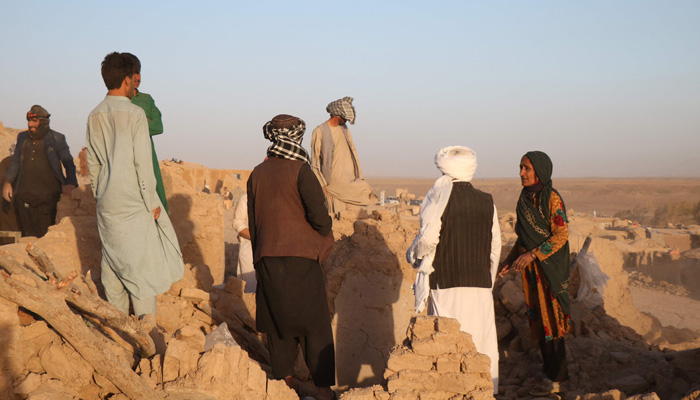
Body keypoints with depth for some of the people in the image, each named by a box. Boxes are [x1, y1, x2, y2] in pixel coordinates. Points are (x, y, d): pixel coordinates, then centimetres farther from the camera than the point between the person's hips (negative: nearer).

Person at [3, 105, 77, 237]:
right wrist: (8, 182, 10)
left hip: (47, 196, -4)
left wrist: (70, 183, -14)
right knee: (27, 234, 4)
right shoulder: (22, 138, 14)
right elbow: (15, 162, 23)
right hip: (24, 195, 4)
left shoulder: (56, 139, 1)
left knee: (44, 235, -7)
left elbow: (69, 163, 2)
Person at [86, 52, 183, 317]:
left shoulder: (95, 116, 5)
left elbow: (92, 163, 10)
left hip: (107, 202, 6)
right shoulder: (135, 114, -13)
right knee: (142, 259, 1)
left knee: (112, 258, 12)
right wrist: (152, 203, -8)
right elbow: (143, 163, -15)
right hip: (133, 200, -6)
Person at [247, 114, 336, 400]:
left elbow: (252, 221, 11)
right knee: (315, 324, 1)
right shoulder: (300, 170, -11)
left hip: (268, 258, 5)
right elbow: (318, 213, -17)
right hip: (300, 258, -5)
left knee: (278, 320, 15)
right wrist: (326, 232, 6)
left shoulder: (257, 174, 6)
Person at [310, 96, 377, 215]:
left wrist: (360, 177, 10)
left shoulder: (344, 129, 15)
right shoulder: (319, 131, -5)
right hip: (333, 178, -6)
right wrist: (321, 185, -12)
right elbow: (314, 162, -6)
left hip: (349, 179, 6)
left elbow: (353, 152, 18)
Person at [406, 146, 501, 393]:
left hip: (447, 282, -4)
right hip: (481, 283, 4)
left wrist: (413, 255, 6)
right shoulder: (487, 201, 7)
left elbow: (429, 237, -14)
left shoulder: (440, 196, -7)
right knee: (483, 342, 12)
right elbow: (495, 246, 11)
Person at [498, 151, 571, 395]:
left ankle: (555, 380, 5)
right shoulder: (525, 198, 10)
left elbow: (561, 235, -16)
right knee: (537, 318, 11)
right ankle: (550, 370, 23)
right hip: (529, 267, 7)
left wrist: (533, 254, -22)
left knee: (550, 318, -3)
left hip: (549, 266, -7)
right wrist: (510, 259, 14)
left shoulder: (552, 198, -13)